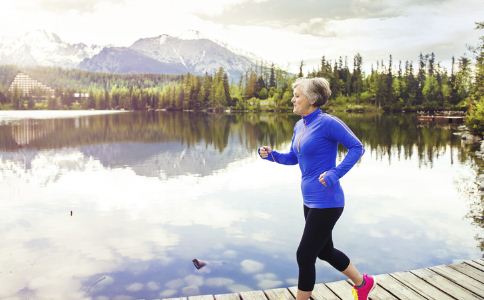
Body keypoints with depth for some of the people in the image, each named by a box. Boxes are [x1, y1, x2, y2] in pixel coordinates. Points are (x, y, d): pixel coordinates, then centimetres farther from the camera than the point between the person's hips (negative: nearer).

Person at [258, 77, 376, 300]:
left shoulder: (327, 122, -16)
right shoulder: (299, 126, 8)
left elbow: (357, 147, -14)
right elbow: (292, 158, 18)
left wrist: (335, 173, -24)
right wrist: (271, 155, 0)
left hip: (326, 202, -9)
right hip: (310, 200, 9)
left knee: (305, 256, -1)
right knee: (325, 251, 21)